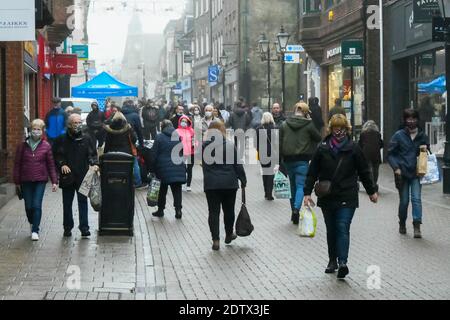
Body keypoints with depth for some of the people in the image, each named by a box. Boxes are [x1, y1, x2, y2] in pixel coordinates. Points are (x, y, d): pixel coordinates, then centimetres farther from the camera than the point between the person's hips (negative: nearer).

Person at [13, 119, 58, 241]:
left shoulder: (46, 146, -1)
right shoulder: (23, 146, 2)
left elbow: (51, 165, 3)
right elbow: (17, 164, 7)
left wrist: (54, 181, -1)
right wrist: (17, 181, 6)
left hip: (40, 181, -2)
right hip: (26, 181, 2)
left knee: (37, 205, -9)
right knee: (28, 206, 8)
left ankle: (35, 230, -2)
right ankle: (32, 223, 35)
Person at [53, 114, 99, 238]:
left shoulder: (86, 139, 6)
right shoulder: (62, 140, 1)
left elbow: (93, 154, 9)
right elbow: (56, 155, 3)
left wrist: (94, 164, -9)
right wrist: (62, 165, -14)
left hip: (83, 176, 0)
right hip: (67, 176, 0)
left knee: (83, 202, -2)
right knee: (67, 203, 9)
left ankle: (84, 227, 0)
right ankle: (67, 228, 19)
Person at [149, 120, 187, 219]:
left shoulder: (159, 137, -3)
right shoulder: (179, 136, 5)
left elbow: (153, 154, -4)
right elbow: (183, 152, 9)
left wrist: (152, 169, 2)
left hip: (164, 167, -1)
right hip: (178, 167, 2)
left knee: (162, 189, 10)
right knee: (177, 189, 4)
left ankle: (160, 210, 17)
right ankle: (178, 209, -6)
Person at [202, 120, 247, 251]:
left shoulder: (204, 146, -5)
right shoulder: (230, 146, -6)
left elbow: (203, 165, -1)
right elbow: (238, 165, -2)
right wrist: (243, 180, 6)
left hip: (211, 184, 0)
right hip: (229, 183, 0)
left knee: (213, 212, 3)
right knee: (229, 210, 16)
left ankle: (216, 240, -3)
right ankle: (229, 235, 30)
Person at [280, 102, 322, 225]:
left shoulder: (284, 124, 4)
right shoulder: (308, 124, -7)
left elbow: (280, 143, 4)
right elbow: (318, 138, 3)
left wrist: (280, 161, 6)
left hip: (288, 159, 4)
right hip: (302, 160, -4)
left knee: (293, 185, 15)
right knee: (301, 185, -4)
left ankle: (294, 210, 21)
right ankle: (296, 208, -24)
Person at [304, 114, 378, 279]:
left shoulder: (353, 149, 0)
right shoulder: (323, 149, 2)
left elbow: (364, 171, 8)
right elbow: (312, 172, 4)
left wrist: (372, 191, 14)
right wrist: (307, 192, -1)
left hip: (347, 197, -2)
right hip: (327, 198, 2)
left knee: (343, 228, -13)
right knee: (331, 230, 12)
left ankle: (342, 261, -19)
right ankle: (332, 260, 24)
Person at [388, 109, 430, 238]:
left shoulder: (423, 136, 8)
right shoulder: (399, 135, -1)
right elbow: (390, 154, 0)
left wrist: (425, 149, -2)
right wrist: (396, 168, -13)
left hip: (416, 174, 1)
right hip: (402, 173, -1)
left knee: (416, 199, -12)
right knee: (404, 201, 6)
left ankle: (417, 226, -13)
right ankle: (402, 224, 27)